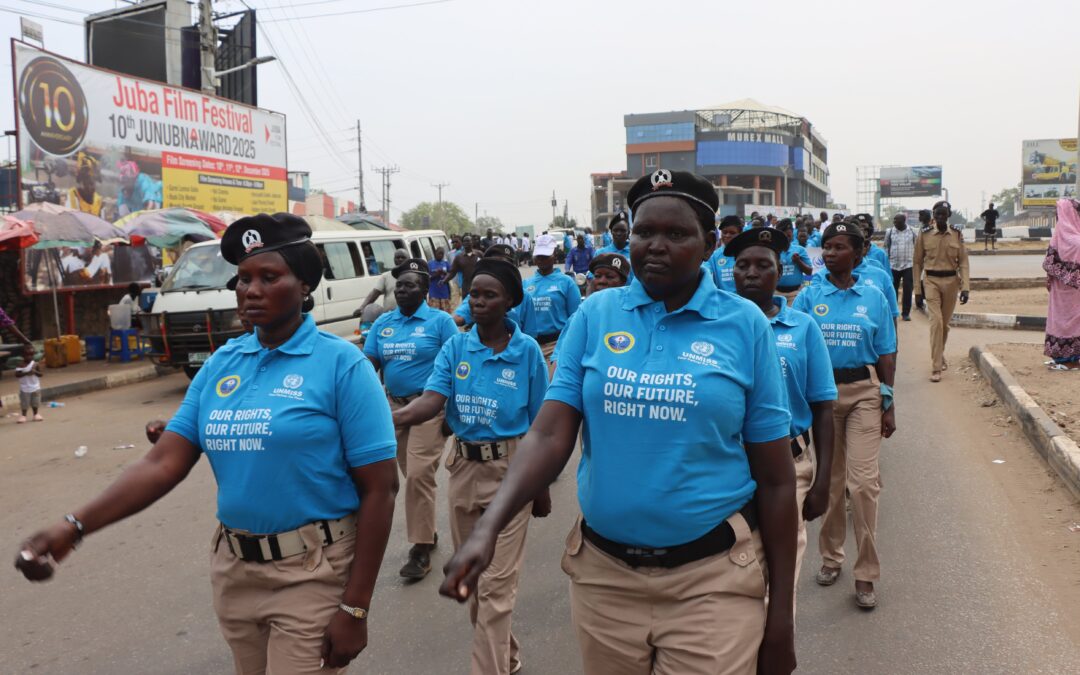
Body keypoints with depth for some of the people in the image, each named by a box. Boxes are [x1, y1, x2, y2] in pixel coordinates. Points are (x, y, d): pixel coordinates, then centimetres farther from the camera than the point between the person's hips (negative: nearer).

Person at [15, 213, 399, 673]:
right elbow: (163, 463, -1)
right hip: (234, 567, 6)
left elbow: (379, 490, -14)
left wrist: (355, 607, -15)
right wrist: (74, 527, -15)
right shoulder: (221, 364, 4)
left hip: (313, 572, -5)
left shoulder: (342, 364, -13)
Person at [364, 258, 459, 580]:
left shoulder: (440, 321, -5)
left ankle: (421, 547, 0)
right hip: (394, 405, 5)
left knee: (419, 475, -10)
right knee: (411, 475, 14)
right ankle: (427, 532, 31)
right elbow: (369, 363, 5)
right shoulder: (382, 323, 8)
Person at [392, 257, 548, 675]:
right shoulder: (454, 348, -1)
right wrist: (391, 418, -37)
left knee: (496, 582, -2)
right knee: (471, 575, 18)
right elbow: (432, 399, -16)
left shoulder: (527, 351, -8)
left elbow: (541, 425, -3)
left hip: (510, 469, -4)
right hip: (464, 467, 5)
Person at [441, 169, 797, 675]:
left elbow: (775, 478, -3)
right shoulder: (594, 315, -1)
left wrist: (780, 611, -1)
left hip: (712, 578, -2)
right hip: (603, 572, 2)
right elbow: (549, 435, -8)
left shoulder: (745, 325, -5)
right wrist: (488, 528, -24)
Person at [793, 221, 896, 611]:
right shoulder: (809, 297, 1)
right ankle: (831, 557, 29)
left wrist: (888, 404, 1)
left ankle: (866, 574, 4)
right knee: (829, 480, 11)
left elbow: (886, 355, 5)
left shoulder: (873, 297, 3)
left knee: (864, 482, -7)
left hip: (864, 392, -1)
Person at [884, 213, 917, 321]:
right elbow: (886, 248, 4)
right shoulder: (890, 232, 0)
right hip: (893, 266, 0)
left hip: (908, 265, 0)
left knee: (908, 290, -2)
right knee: (893, 289, 7)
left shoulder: (912, 232, 1)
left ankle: (906, 313, 6)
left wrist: (916, 263, 4)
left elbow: (916, 248, 6)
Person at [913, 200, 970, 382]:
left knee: (945, 323, 14)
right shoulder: (924, 235, -2)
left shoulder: (957, 236, 1)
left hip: (951, 281, 2)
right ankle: (936, 367, -12)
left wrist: (965, 287, -10)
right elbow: (917, 263, 2)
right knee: (936, 321, -14)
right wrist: (917, 290, 0)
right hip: (931, 281, -2)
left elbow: (963, 262, 0)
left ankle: (939, 354, 39)